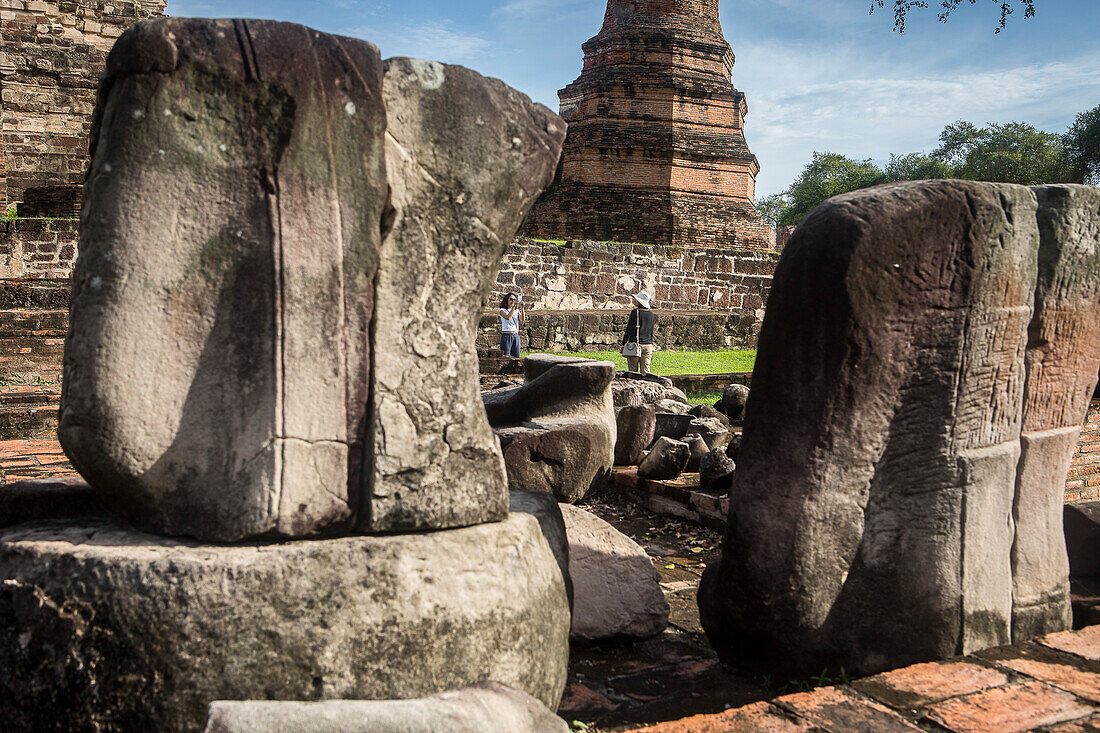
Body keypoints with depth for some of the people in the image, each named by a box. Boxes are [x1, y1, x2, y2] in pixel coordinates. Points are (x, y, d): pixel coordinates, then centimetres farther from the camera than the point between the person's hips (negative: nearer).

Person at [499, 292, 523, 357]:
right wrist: (514, 306, -26)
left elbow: (522, 319, -6)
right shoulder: (502, 310, -1)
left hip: (516, 336, 5)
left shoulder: (516, 311, 13)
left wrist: (522, 308, -18)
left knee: (516, 358, 3)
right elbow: (508, 317, -22)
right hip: (506, 336, -5)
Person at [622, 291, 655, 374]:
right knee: (645, 372, 6)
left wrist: (623, 344, -3)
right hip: (648, 345, 5)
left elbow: (629, 330, -9)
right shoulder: (651, 314, 8)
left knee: (633, 371, 0)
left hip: (635, 344, -5)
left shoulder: (635, 312, -9)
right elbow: (651, 331, 14)